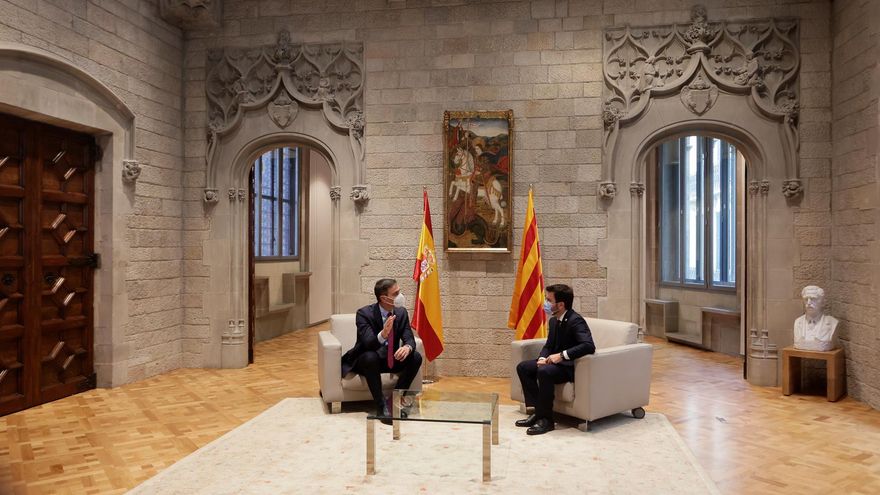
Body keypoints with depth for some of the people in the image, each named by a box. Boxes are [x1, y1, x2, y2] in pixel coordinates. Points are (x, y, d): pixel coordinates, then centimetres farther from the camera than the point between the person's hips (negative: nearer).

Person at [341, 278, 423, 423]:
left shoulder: (401, 312, -5)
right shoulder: (364, 313, -20)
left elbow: (409, 339, -10)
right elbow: (368, 344, -31)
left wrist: (407, 347, -35)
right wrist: (382, 334, -53)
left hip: (391, 360, 5)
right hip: (366, 361, -4)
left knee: (416, 357, -19)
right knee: (371, 357, -38)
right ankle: (381, 406, -25)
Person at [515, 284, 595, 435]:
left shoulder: (576, 321, -20)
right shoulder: (554, 320, 7)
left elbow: (589, 346, -34)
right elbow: (549, 345, 17)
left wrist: (562, 355, -33)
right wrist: (542, 358, -6)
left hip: (572, 367, -9)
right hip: (556, 362, 10)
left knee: (544, 371, -34)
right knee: (523, 367, 0)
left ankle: (546, 419, -20)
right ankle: (537, 411, 1)